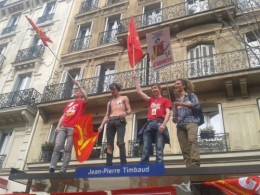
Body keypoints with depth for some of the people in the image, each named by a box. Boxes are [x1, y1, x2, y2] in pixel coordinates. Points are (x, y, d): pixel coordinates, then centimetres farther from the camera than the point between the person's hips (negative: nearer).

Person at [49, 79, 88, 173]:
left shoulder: (82, 103, 12)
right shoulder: (69, 104, 29)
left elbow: (86, 97, -12)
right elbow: (63, 116, 23)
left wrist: (78, 85, -9)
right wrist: (58, 126, 8)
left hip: (73, 128, -4)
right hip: (63, 127, 5)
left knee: (68, 149, -10)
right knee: (57, 146, -13)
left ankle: (63, 170, -12)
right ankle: (52, 168, -17)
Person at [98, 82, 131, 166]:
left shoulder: (124, 98, 19)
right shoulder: (109, 102, 30)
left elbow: (129, 110, 10)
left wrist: (125, 113, -15)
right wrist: (102, 125, 6)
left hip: (120, 121, -4)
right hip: (110, 122, 5)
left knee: (120, 142, -22)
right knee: (109, 145, -4)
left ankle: (123, 164, -25)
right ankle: (108, 165, -6)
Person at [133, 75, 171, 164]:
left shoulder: (165, 100, 15)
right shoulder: (151, 100, 28)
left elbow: (168, 113, 2)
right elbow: (139, 91, 31)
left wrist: (164, 124, -14)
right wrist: (136, 79, 36)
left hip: (159, 124, -4)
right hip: (149, 125, 4)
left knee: (159, 150, -11)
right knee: (145, 150, -6)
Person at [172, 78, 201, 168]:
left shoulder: (191, 95, 16)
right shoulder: (176, 101, 26)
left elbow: (196, 105, -3)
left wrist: (182, 104, -12)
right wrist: (174, 119, 3)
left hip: (191, 122, -5)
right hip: (180, 125, 5)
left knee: (192, 141, -30)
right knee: (184, 149, -6)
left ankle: (195, 164, -42)